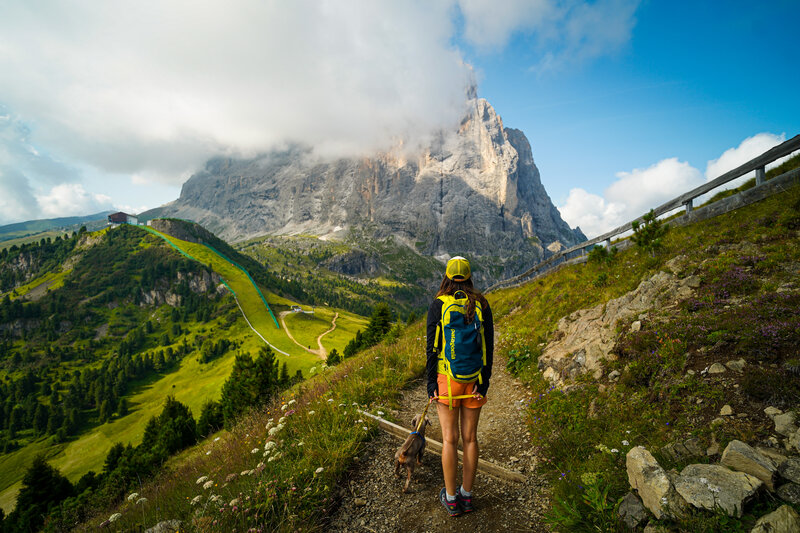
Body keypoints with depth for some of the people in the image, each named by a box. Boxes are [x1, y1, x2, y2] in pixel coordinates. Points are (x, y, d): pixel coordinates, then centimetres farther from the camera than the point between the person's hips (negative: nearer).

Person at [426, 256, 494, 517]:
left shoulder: (438, 305, -9)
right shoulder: (481, 305, -3)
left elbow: (432, 346, -10)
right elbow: (488, 345, -5)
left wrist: (431, 383, -4)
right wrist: (483, 382, -2)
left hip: (447, 379, -2)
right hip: (474, 379, 3)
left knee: (449, 438, 10)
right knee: (470, 437, 15)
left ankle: (451, 498, 24)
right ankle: (466, 495, 29)